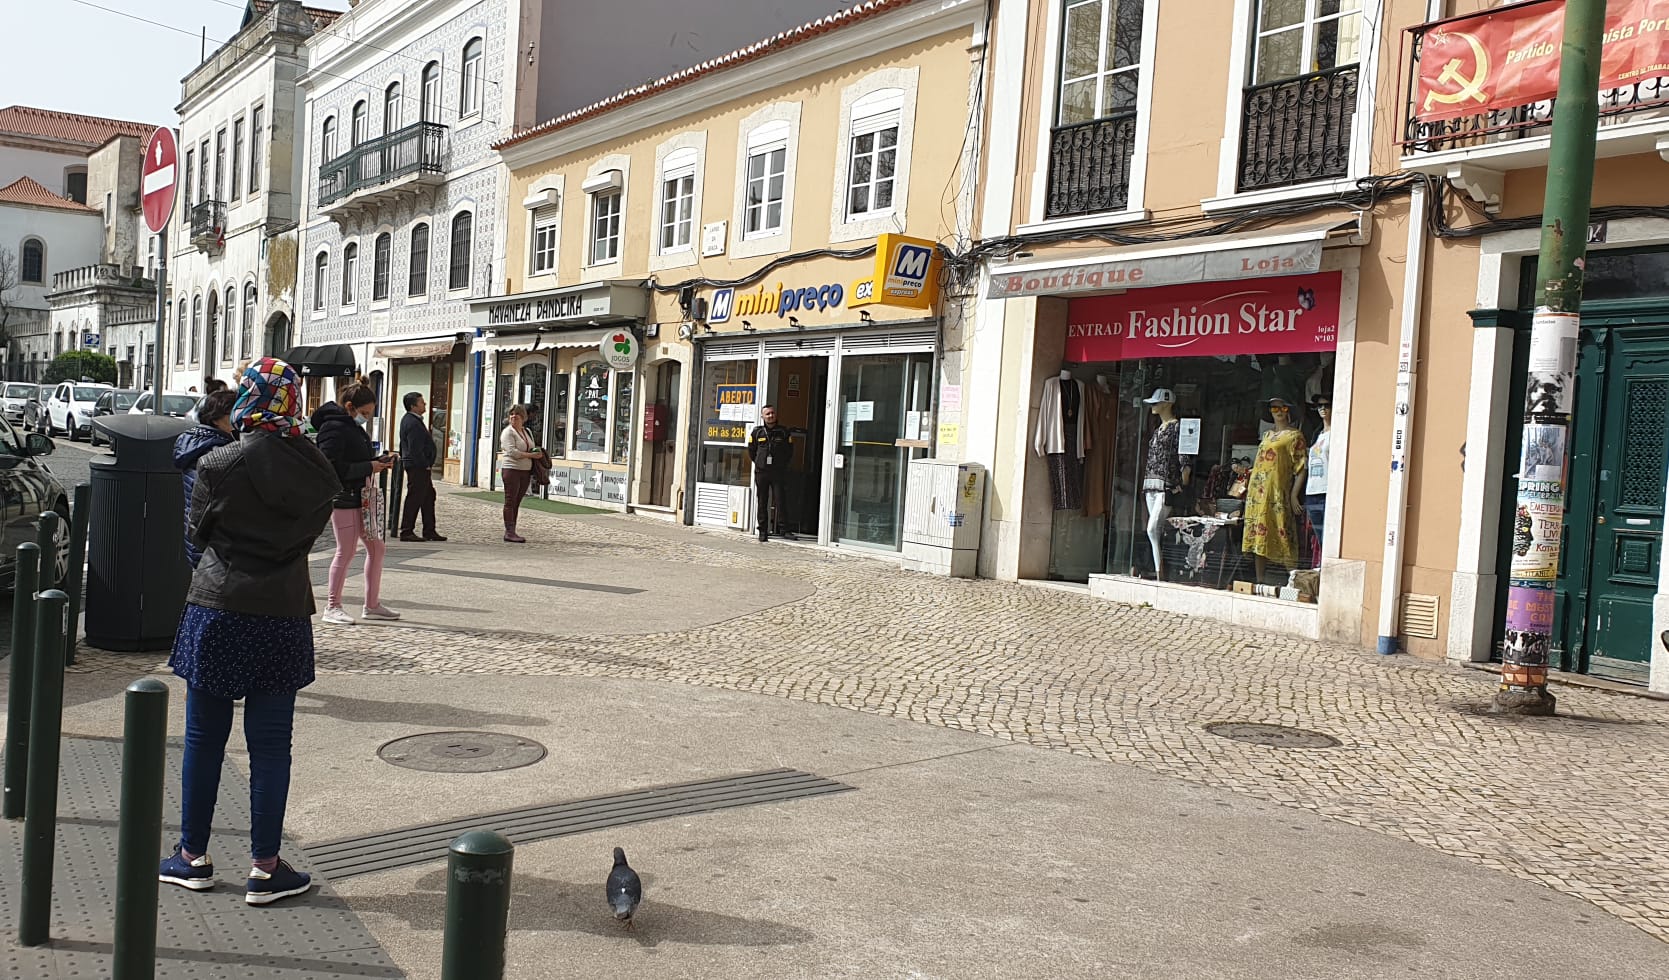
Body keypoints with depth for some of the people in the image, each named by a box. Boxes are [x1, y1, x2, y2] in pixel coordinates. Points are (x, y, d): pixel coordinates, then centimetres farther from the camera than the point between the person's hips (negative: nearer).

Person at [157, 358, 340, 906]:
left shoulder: (218, 466, -10)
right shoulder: (313, 470, -6)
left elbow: (198, 531, 3)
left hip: (218, 611, -1)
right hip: (284, 616, 1)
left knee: (204, 737, 12)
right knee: (270, 745, 7)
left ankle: (193, 857, 22)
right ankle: (265, 869, 11)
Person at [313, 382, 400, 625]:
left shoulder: (354, 428, 16)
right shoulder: (334, 428, -15)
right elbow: (333, 468, -23)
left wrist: (379, 461, 5)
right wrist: (369, 467, -20)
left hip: (359, 497, 10)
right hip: (343, 498, -10)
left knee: (375, 548, 13)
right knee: (346, 551, -4)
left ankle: (372, 605, 21)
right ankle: (332, 607, 7)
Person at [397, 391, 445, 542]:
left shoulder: (409, 420, 16)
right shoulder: (413, 423, -18)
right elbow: (415, 449, -23)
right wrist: (426, 465, -17)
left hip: (421, 467, 11)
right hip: (418, 467, -11)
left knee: (428, 497, 14)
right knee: (414, 499, -5)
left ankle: (429, 531, 19)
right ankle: (406, 531, 0)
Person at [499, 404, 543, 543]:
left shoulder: (527, 432, 17)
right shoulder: (508, 432, -5)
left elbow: (532, 448, 26)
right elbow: (512, 451, -16)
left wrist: (538, 452, 3)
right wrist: (531, 455, -16)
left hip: (526, 471, 7)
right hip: (511, 470, -7)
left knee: (517, 502, 9)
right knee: (510, 501, -5)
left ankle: (511, 531, 13)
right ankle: (509, 533, -5)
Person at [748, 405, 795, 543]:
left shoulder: (784, 432, 3)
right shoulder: (757, 432, 4)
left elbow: (790, 451, 10)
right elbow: (751, 451, 12)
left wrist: (783, 464, 6)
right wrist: (759, 463, 8)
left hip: (779, 473, -1)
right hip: (761, 472, 1)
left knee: (781, 501, -4)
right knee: (762, 502, 5)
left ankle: (784, 529, 2)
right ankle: (763, 530, 10)